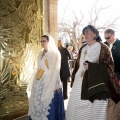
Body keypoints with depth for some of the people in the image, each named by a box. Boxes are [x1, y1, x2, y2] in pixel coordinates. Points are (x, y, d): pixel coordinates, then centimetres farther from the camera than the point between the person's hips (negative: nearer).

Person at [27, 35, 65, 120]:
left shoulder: (55, 54, -4)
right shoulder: (41, 54, 13)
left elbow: (56, 70, -10)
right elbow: (37, 69, 12)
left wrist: (56, 84, -15)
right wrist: (34, 82, 8)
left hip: (50, 82, -6)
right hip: (39, 83, 6)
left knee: (49, 105, -2)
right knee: (37, 102, 9)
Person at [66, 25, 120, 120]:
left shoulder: (102, 48, -3)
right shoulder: (83, 49, 15)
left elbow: (108, 66, -8)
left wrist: (91, 67, -16)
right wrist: (74, 80, 16)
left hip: (95, 83, -6)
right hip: (80, 82, 6)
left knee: (94, 109, -2)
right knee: (75, 107, 6)